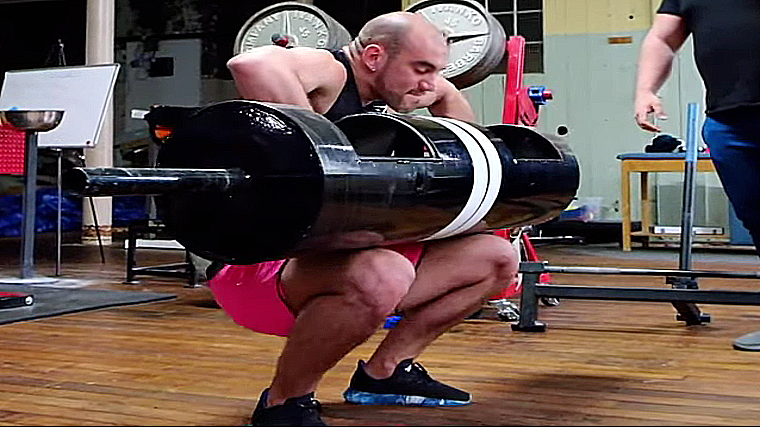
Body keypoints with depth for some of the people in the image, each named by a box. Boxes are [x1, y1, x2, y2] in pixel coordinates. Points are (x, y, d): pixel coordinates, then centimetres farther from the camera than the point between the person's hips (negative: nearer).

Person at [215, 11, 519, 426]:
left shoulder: (382, 86, 9)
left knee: (496, 258, 9)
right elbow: (251, 65, -41)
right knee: (383, 277, -41)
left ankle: (385, 372, 16)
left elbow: (447, 94, 31)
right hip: (257, 268, -9)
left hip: (334, 256, 9)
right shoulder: (325, 71, -17)